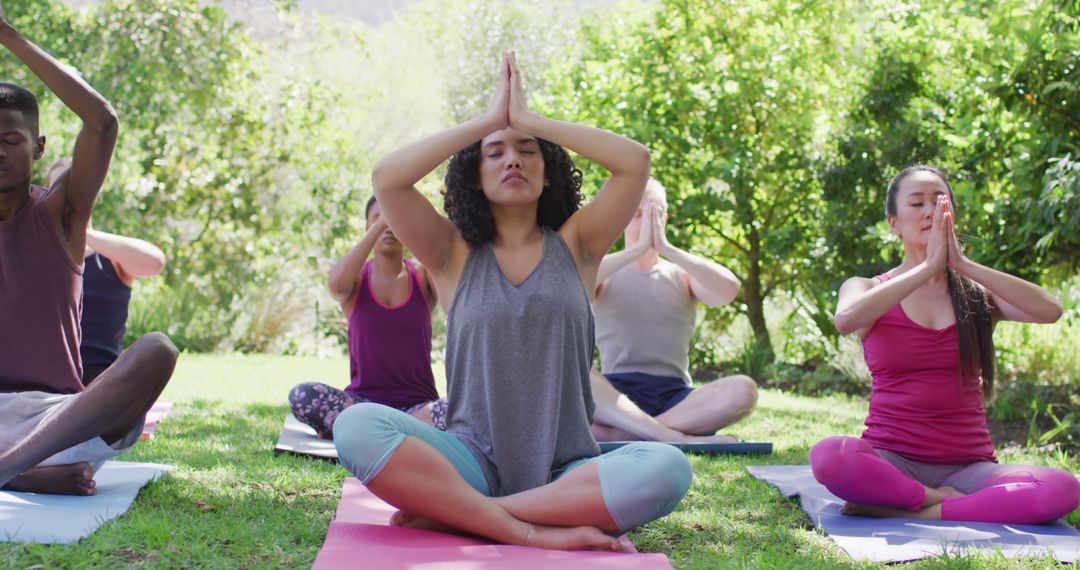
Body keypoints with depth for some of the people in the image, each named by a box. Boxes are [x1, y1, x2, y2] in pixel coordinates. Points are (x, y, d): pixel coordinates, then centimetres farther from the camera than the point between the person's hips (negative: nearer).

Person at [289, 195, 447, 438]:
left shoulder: (423, 276, 7)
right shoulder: (357, 277, 5)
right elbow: (336, 284, -21)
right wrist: (379, 225, -21)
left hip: (417, 405, 0)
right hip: (363, 401, 0)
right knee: (301, 396, -29)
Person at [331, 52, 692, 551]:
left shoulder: (574, 246, 12)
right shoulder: (455, 254, 11)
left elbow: (636, 162, -2)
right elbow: (387, 178, -5)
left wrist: (529, 120, 0)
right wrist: (487, 120, -1)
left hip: (565, 470, 1)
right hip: (473, 463, -1)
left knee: (667, 468, -32)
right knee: (356, 427, -28)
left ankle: (448, 512, -24)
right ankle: (536, 529, -31)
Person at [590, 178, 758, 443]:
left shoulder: (684, 275, 16)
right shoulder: (605, 274, 12)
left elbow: (728, 289, -8)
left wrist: (666, 248, -13)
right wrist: (639, 248, -17)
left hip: (674, 397, 2)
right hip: (616, 396, -2)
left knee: (743, 390, -27)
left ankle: (617, 435, -32)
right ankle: (679, 437, -39)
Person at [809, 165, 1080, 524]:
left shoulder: (978, 294, 11)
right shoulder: (869, 290, 6)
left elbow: (1050, 311, -10)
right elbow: (846, 320, -21)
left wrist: (963, 264, -14)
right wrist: (928, 267, -19)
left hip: (968, 464, 3)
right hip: (892, 460, -2)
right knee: (828, 456, -36)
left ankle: (897, 511, -21)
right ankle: (944, 500, -17)